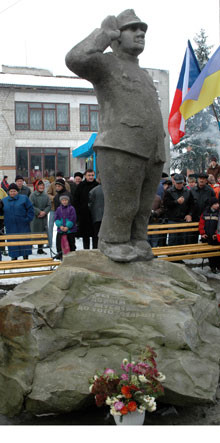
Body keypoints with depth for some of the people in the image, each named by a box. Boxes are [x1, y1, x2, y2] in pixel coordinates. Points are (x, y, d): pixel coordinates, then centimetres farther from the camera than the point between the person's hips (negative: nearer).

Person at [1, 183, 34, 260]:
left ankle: (25, 257, 12)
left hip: (22, 225, -2)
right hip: (10, 226, 2)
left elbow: (30, 209, -1)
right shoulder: (4, 200, 9)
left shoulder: (24, 198, 1)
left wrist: (28, 219, -9)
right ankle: (14, 256, 15)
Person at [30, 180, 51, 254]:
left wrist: (44, 212, -11)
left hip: (43, 217, 4)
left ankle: (40, 249, 16)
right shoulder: (33, 195, -5)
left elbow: (49, 205, 5)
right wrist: (39, 212, -14)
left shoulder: (46, 196, 7)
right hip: (35, 217, -4)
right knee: (33, 232, -4)